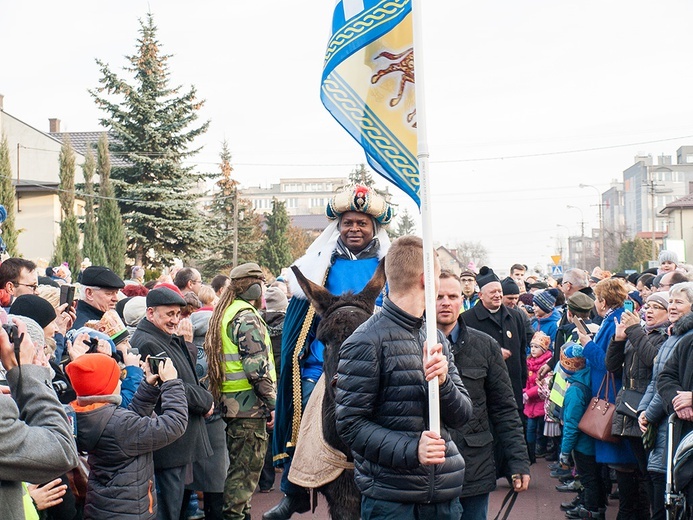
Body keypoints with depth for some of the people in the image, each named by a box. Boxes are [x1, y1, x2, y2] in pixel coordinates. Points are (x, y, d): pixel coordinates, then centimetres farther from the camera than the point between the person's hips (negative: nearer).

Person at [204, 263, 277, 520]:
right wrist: (271, 402, -13)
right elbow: (257, 367, -21)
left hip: (229, 402, 10)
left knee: (239, 463, 19)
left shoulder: (225, 313, 16)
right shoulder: (247, 317, -15)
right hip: (249, 403, -10)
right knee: (248, 467, -3)